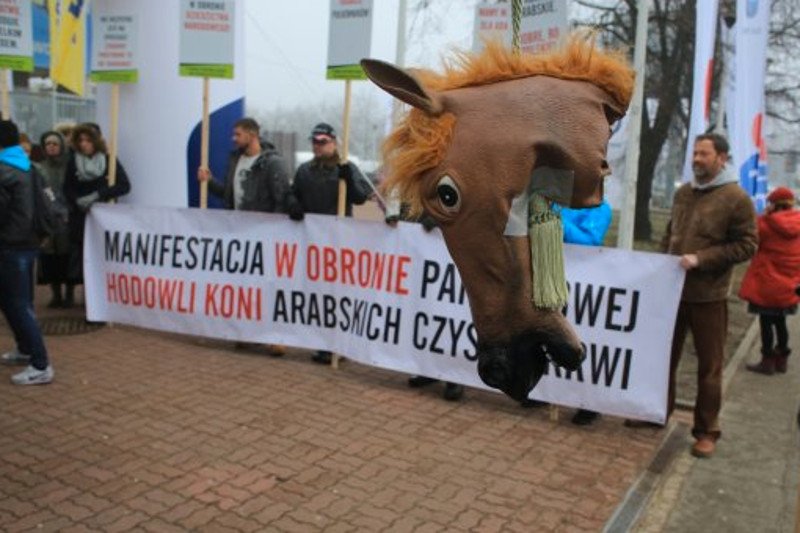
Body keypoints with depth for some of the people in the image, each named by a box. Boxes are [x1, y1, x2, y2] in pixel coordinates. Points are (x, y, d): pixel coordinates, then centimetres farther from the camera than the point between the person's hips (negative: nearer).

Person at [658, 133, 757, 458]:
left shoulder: (736, 199, -8)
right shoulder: (682, 193, 10)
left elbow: (747, 245, -12)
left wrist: (701, 258, -20)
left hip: (709, 296, -5)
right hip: (672, 290, 6)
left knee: (709, 367, 5)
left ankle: (706, 431, 17)